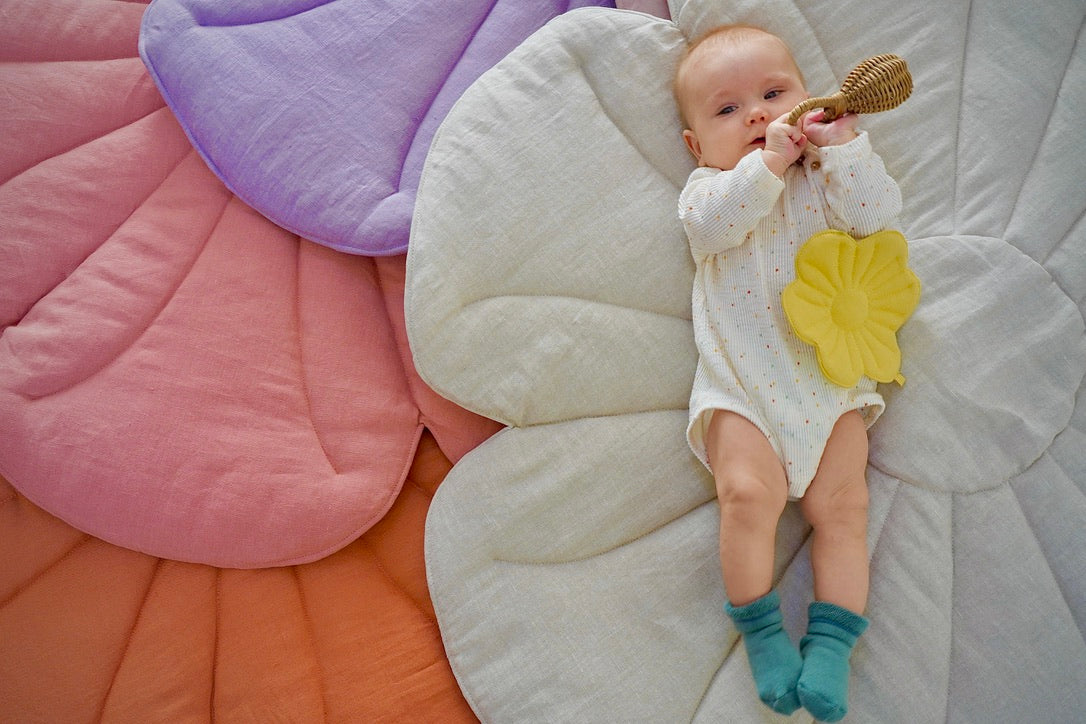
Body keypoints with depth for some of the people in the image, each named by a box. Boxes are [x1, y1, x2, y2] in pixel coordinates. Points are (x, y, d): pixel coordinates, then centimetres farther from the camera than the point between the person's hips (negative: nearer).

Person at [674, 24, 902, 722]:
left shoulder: (827, 178, 11)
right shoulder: (709, 187, 5)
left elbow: (878, 212, -7)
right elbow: (710, 221, -18)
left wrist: (843, 144, -13)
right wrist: (768, 161, -22)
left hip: (832, 377, 2)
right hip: (741, 384, -2)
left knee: (840, 506, -5)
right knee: (749, 492, -18)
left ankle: (831, 642, 5)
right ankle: (761, 631, -1)